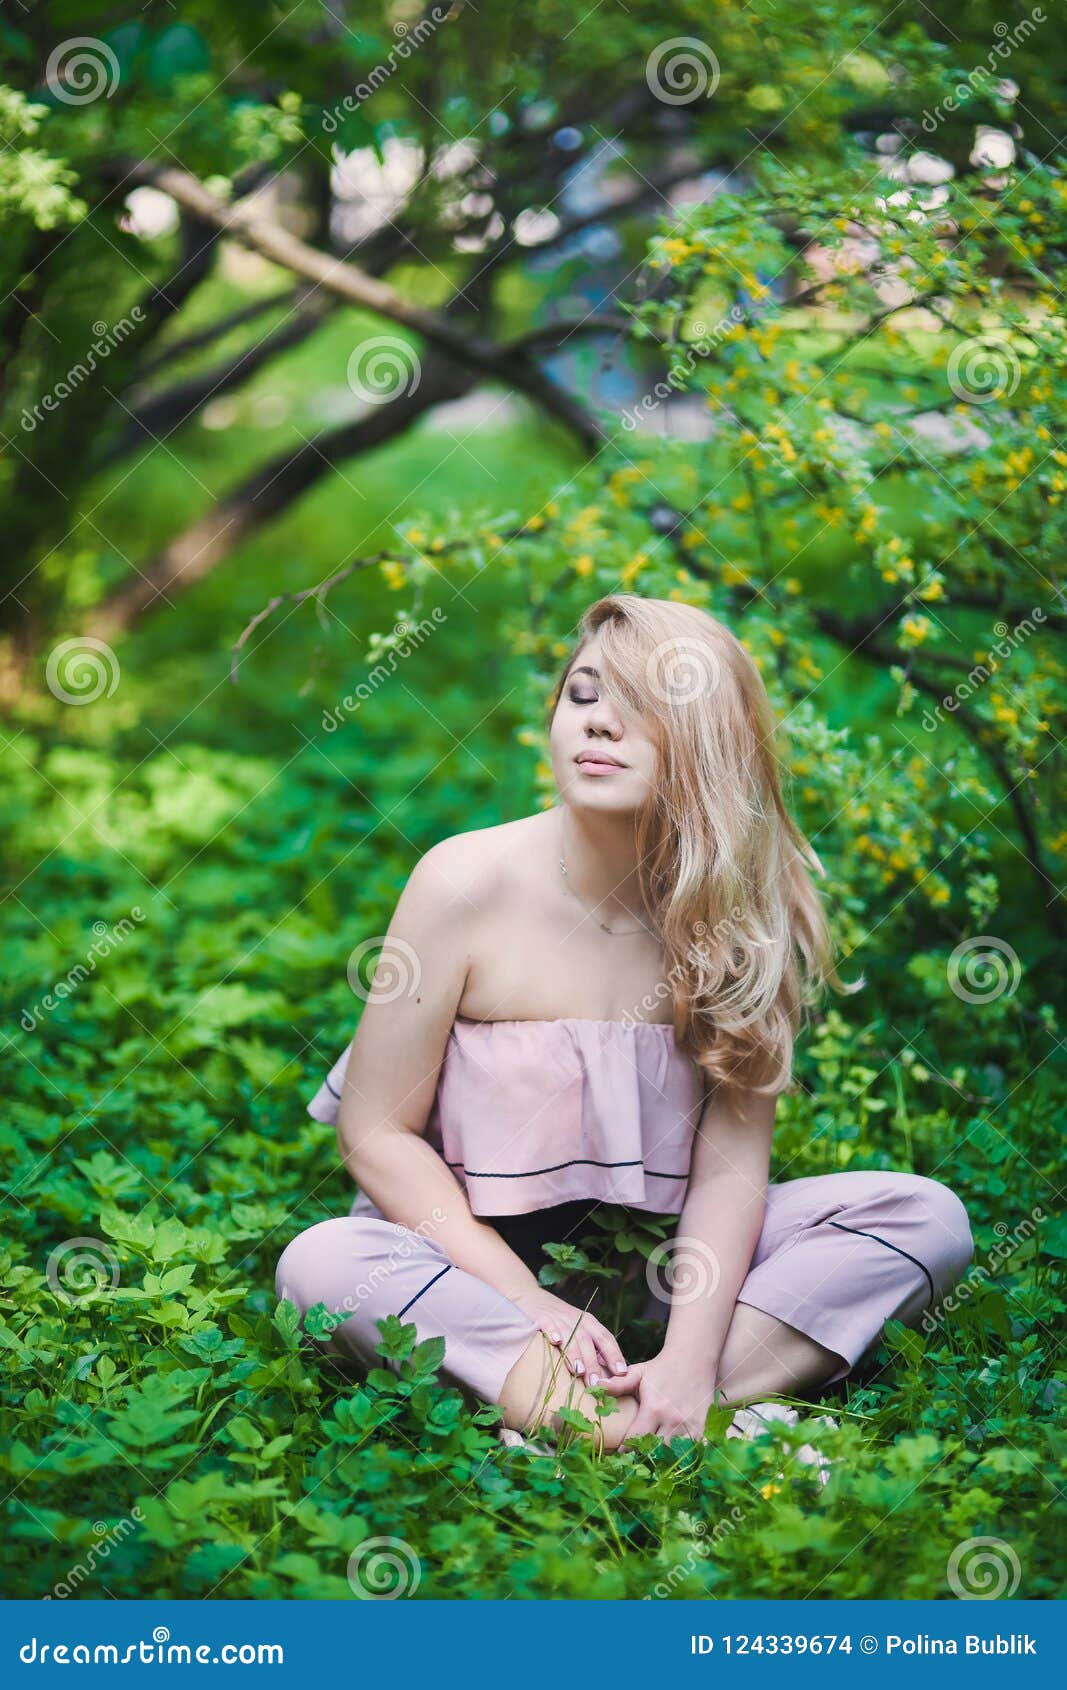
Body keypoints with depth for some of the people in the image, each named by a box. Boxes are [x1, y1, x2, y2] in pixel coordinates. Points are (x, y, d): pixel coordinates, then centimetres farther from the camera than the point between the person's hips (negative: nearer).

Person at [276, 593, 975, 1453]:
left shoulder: (741, 910, -7)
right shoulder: (467, 883, -14)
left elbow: (732, 1163, -11)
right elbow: (379, 1133, -12)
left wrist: (691, 1358, -26)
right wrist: (526, 1302, -21)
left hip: (655, 1256, 3)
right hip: (475, 1253, -2)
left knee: (927, 1217, -14)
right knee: (321, 1265, -34)